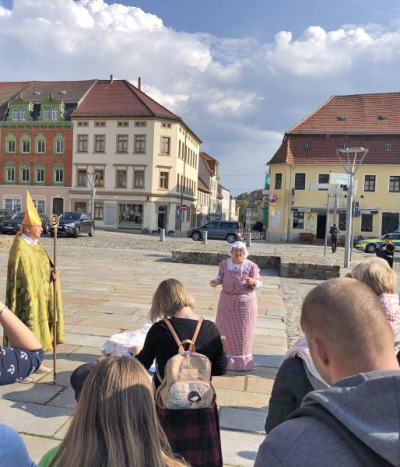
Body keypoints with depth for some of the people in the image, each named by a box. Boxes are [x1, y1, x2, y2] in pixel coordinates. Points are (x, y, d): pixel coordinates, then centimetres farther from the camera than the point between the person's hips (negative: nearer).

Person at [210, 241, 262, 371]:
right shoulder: (225, 264, -6)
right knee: (226, 327, 12)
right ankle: (225, 353, 30)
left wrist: (252, 282, -31)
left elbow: (259, 283, -10)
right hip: (227, 301, 2)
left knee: (242, 330, 7)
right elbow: (220, 277, 6)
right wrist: (216, 282, -15)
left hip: (245, 302, -2)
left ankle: (241, 357, 23)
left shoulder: (251, 266, -13)